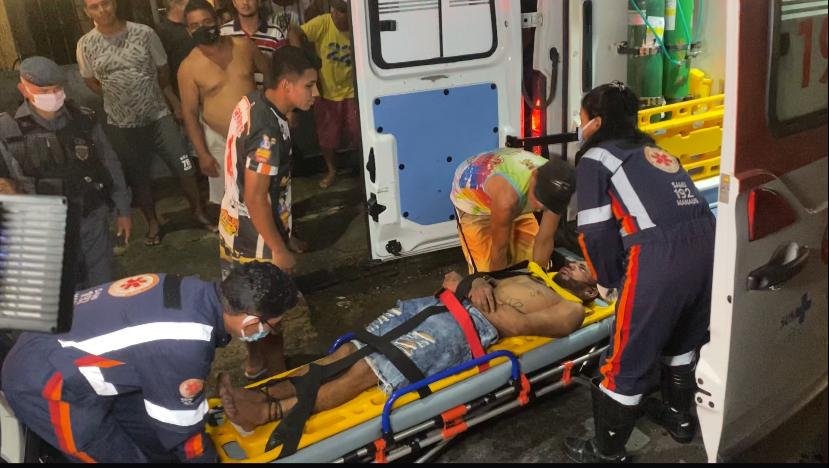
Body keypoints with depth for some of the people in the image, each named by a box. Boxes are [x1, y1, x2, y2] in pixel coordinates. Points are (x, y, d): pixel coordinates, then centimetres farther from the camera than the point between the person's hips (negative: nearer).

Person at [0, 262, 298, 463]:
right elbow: (180, 423, -12)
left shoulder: (195, 292, -7)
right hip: (46, 385, -8)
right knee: (125, 456, 0)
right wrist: (201, 456, 5)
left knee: (151, 432, 14)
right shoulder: (184, 347, -31)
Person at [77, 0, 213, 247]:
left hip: (159, 117, -1)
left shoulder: (144, 33, -9)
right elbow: (91, 82, 9)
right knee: (138, 179, 13)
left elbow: (163, 70, 5)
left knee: (186, 169, 3)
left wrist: (172, 99, 12)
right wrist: (119, 97, 3)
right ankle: (153, 223, 32)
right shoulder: (86, 44, -6)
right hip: (121, 126, 1)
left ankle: (199, 213, 24)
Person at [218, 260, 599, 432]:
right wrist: (481, 284, 0)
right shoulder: (538, 276, 33)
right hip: (440, 304, 8)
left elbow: (515, 324, -8)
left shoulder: (571, 310, 7)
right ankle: (264, 394, -16)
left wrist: (467, 293, -7)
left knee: (367, 369, -22)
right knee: (350, 350, -9)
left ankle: (266, 414, -29)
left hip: (471, 325, -8)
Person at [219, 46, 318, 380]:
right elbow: (256, 200, -27)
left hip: (236, 226, 9)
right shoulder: (269, 132, -29)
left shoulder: (250, 102, -1)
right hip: (256, 237, -9)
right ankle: (275, 374, 29)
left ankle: (257, 361, 44)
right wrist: (279, 250, -18)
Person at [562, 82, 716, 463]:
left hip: (658, 259, -8)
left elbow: (596, 233, -2)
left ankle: (608, 453, 24)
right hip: (707, 244, 8)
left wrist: (610, 279, 15)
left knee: (627, 361, 8)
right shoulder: (654, 151, 27)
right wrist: (618, 271, 31)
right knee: (681, 339, 31)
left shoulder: (594, 158, 5)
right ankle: (679, 416, 51)